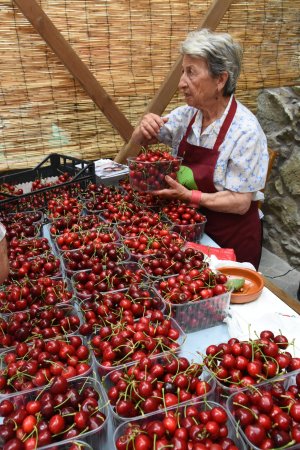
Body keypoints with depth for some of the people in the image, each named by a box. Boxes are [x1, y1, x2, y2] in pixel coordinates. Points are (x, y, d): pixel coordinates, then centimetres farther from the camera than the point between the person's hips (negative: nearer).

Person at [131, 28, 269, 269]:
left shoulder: (244, 129, -21)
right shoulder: (187, 115, -4)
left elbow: (241, 202, -21)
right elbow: (140, 141, 6)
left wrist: (188, 195, -31)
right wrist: (144, 128, -16)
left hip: (231, 240, -5)